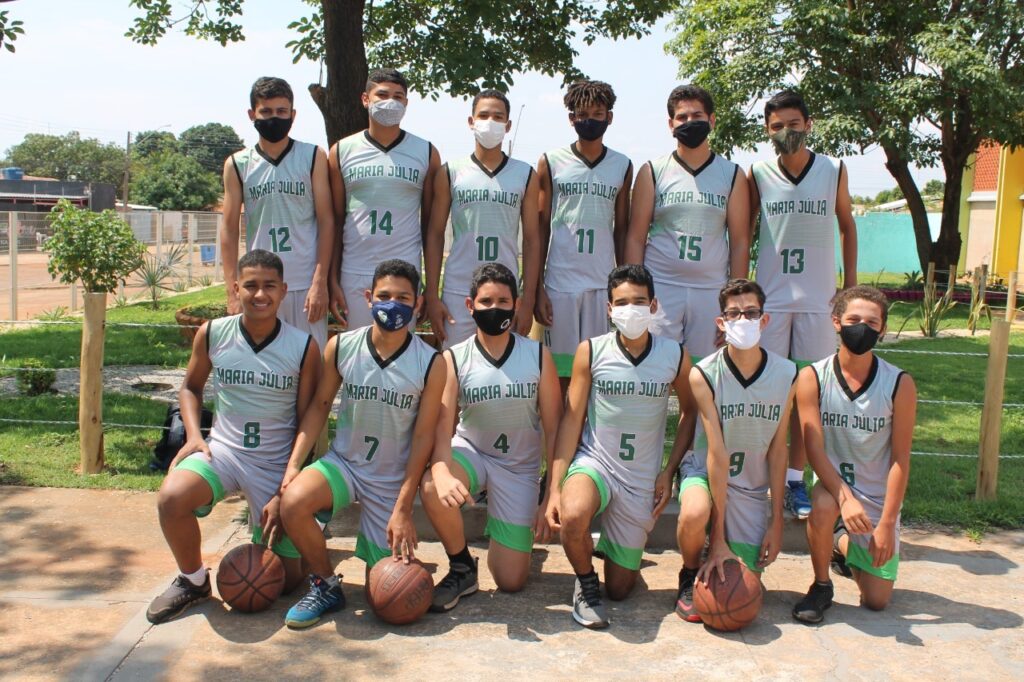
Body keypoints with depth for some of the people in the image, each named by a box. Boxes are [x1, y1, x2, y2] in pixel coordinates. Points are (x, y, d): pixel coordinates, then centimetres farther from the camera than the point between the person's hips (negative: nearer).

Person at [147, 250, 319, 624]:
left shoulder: (303, 347, -12)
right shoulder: (213, 334, -5)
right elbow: (191, 387, 13)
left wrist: (284, 494, -11)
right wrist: (194, 436, -6)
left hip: (277, 464, -1)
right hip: (223, 449, 1)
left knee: (286, 577, 2)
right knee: (172, 497, -32)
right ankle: (193, 580, -2)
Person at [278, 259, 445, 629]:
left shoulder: (430, 363, -14)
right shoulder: (341, 347, -8)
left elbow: (423, 436, -10)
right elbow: (320, 405, 3)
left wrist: (403, 509, -12)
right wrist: (294, 464, -8)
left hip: (392, 479, -1)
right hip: (342, 461, 1)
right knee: (293, 503, -30)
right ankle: (325, 585, -4)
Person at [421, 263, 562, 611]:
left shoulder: (538, 356, -9)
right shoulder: (453, 359, -11)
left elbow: (553, 429, -5)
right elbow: (441, 428, -20)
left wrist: (551, 499, -8)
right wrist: (442, 474, -42)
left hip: (520, 467, 0)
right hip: (470, 451, 0)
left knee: (511, 581, -3)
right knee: (433, 489, -36)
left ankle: (501, 533, 33)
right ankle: (462, 568, -7)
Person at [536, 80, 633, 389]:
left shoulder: (622, 166, 10)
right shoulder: (551, 162, 4)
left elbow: (622, 229, 14)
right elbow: (540, 227, 4)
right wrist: (537, 288, -2)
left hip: (604, 283, 2)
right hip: (560, 284, -1)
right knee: (558, 376, 1)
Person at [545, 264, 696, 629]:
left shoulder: (675, 356, -5)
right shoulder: (591, 351, -9)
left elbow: (689, 413, 10)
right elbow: (571, 420, -8)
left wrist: (668, 471, 0)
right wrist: (554, 487, -14)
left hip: (642, 480, 2)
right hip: (593, 461, -2)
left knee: (620, 589, 7)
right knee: (572, 518, -38)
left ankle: (606, 544, 43)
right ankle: (586, 583, -4)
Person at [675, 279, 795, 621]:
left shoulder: (786, 374, -10)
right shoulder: (704, 374, -20)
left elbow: (778, 450, -4)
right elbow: (717, 455, -23)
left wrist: (777, 522, -4)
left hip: (752, 486, 3)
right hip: (704, 472, -3)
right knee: (695, 515, -37)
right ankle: (689, 577, -4)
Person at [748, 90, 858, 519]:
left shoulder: (833, 171, 3)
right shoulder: (758, 174, 1)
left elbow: (847, 227, 12)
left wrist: (850, 285, 8)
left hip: (819, 299, 1)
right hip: (769, 298, -1)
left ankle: (795, 478, 14)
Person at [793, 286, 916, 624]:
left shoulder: (900, 384, -12)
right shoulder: (812, 378, -13)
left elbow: (900, 459, -10)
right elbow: (814, 448, -17)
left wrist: (886, 524, -13)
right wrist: (845, 498, -31)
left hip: (878, 496, 1)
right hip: (832, 483, -1)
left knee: (876, 600, 2)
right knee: (824, 507, -38)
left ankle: (844, 545, 37)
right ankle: (821, 585, -8)